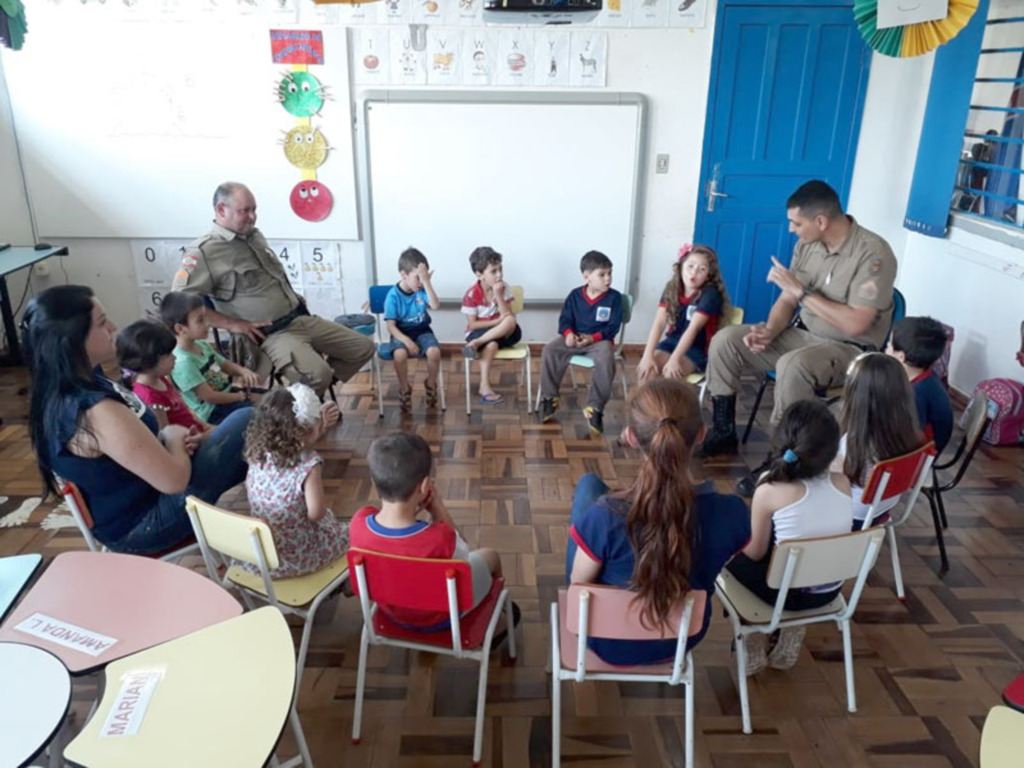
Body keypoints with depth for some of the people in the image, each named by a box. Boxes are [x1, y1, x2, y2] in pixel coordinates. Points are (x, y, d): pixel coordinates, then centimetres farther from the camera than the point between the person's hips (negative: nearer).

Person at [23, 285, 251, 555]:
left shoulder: (59, 391, -1)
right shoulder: (95, 412, -32)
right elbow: (175, 480, -27)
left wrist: (164, 439, -5)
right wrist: (173, 438, -8)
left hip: (124, 510, 10)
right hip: (141, 525, -10)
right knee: (246, 422, -11)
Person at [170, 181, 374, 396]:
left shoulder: (254, 235, 14)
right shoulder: (205, 251, -12)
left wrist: (294, 298, 11)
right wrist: (232, 324, -18)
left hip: (302, 318, 9)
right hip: (273, 335, -8)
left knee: (363, 347, 8)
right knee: (319, 373, -33)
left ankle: (313, 391, 19)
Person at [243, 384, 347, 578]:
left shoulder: (257, 453, -7)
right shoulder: (308, 464, -26)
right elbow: (315, 513, -25)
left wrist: (317, 429, 15)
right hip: (295, 558, -6)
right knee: (348, 533, 21)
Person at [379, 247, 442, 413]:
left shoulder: (422, 290, -5)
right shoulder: (393, 295, -12)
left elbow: (436, 306, -23)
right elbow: (390, 325, -14)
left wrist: (427, 282, -26)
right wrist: (406, 340, -28)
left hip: (422, 331, 2)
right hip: (401, 333, -2)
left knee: (434, 351, -28)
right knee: (400, 354, -35)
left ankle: (431, 384, 2)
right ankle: (404, 389, -7)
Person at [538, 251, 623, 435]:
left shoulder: (614, 297, -3)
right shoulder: (575, 295, 3)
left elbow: (613, 327, -7)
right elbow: (565, 319, 4)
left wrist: (593, 338, -22)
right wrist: (568, 334, -19)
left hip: (600, 340, -3)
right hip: (574, 339, 3)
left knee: (606, 358, -36)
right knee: (550, 350, -22)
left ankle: (595, 408, -27)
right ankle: (549, 399, -8)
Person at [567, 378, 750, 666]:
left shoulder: (605, 515, -36)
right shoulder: (732, 512, -28)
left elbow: (578, 583, -17)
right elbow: (713, 568, -7)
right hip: (682, 640, 3)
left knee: (589, 484, 13)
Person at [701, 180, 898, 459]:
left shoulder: (873, 254, -21)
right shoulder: (807, 244, 0)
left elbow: (855, 325, -27)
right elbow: (787, 300, 5)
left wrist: (801, 291, -24)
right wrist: (769, 332, -15)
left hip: (849, 349, -7)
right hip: (803, 334, 7)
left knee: (793, 366, -39)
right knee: (725, 341, -8)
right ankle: (723, 432, 1)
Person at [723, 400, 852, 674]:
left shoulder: (770, 491, -24)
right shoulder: (842, 483, -10)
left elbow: (755, 553, -10)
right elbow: (817, 536, 7)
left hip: (788, 592, -5)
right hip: (830, 591, 5)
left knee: (733, 558, 20)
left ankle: (755, 644, 26)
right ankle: (790, 633, 30)